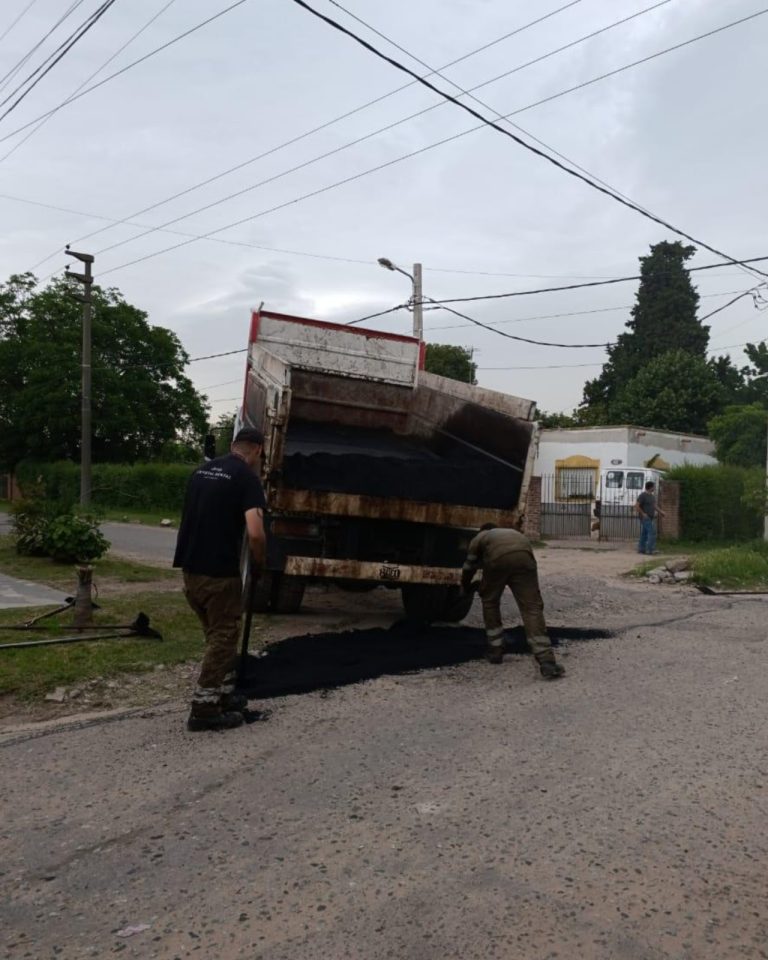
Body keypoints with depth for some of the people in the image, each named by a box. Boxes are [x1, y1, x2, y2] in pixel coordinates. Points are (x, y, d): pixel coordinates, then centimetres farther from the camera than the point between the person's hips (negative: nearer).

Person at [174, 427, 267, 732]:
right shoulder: (246, 477, -11)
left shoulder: (202, 470, 14)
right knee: (222, 638, 5)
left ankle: (224, 694, 32)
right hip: (218, 572, -8)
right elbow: (255, 533, -21)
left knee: (217, 634, 21)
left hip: (190, 567, 8)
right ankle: (204, 710, 9)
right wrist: (259, 564, -4)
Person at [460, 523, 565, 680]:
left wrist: (466, 587, 62)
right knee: (531, 607, 0)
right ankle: (547, 662, -12)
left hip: (498, 558, -2)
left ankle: (495, 650, 27)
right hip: (524, 556, 2)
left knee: (490, 601, 23)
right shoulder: (513, 532, 47)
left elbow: (469, 568, 41)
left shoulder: (479, 538, 37)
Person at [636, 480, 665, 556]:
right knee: (652, 532, -14)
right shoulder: (643, 495, -14)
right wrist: (643, 514, -18)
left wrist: (660, 511, 4)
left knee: (644, 534, 9)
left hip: (649, 518, 9)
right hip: (645, 518, -9)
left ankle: (641, 549, 12)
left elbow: (654, 505, 19)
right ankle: (650, 549, -15)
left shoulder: (652, 495, 14)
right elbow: (636, 506, -17)